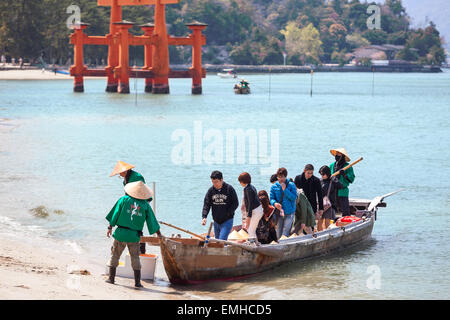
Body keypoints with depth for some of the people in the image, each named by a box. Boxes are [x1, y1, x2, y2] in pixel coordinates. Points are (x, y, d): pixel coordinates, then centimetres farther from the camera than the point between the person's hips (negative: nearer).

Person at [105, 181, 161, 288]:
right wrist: (159, 234, 19)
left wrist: (110, 227, 8)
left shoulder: (124, 200, -1)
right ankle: (137, 282, 6)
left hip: (121, 233, 0)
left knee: (115, 255, 13)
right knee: (135, 258, 9)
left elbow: (115, 214, 0)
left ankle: (111, 278, 16)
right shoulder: (145, 205, 2)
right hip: (134, 236, 0)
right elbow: (152, 221, 8)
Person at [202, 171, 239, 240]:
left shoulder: (229, 189, -9)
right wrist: (204, 217, -16)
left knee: (222, 240, -18)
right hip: (216, 221, 5)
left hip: (227, 221, -5)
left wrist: (228, 213, -16)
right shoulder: (211, 190, 1)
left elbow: (235, 203, -5)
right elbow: (206, 204, -1)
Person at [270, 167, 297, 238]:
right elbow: (272, 198, 4)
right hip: (279, 212, 3)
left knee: (285, 232, -11)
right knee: (279, 233, 7)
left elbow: (294, 197, -10)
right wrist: (275, 203, -19)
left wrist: (285, 190, -18)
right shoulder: (274, 186, 4)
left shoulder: (291, 185, -2)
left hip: (289, 212, -3)